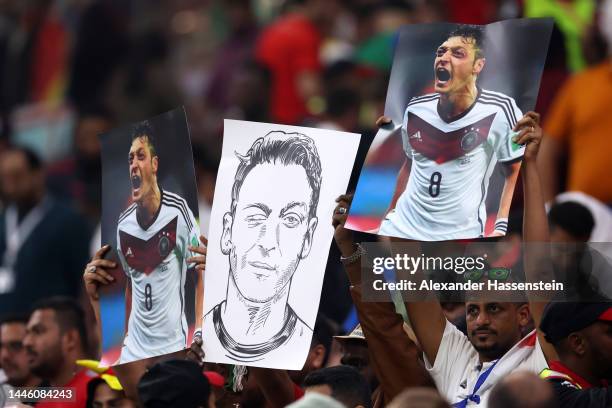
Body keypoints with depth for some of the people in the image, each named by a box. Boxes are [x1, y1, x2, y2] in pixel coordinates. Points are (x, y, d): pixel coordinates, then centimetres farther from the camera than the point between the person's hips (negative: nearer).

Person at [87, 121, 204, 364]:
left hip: (173, 347, -4)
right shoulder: (123, 225, 4)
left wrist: (200, 332, -11)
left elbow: (201, 274, -3)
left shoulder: (177, 211, -10)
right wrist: (126, 338, 14)